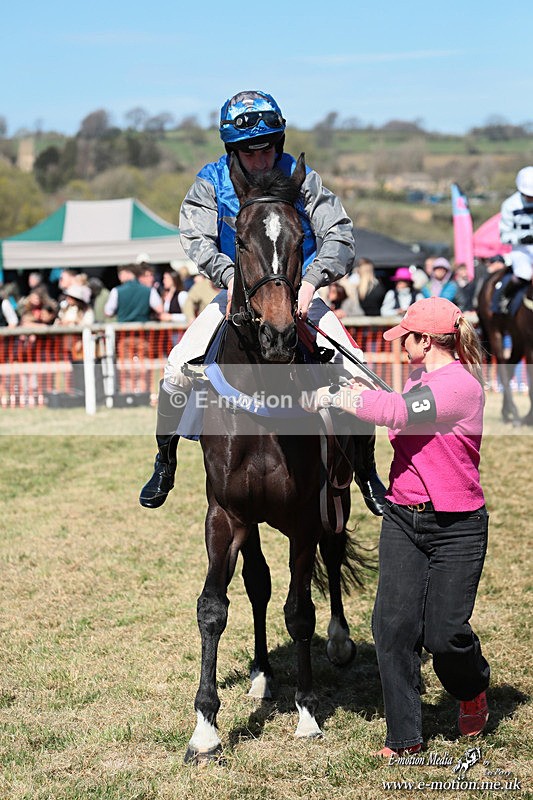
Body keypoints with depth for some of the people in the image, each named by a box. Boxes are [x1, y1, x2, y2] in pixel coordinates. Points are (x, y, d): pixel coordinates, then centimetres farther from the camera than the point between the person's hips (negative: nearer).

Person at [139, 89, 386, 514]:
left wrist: (311, 281, -33)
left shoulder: (301, 178, -11)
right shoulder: (211, 182, -8)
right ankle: (165, 462, 6)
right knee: (179, 366, -17)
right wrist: (230, 277, -37)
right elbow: (197, 237, -18)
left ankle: (366, 469, 5)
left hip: (297, 292, -1)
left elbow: (339, 236, -17)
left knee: (357, 371, -17)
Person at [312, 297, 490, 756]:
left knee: (444, 633, -5)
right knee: (394, 625, -5)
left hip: (455, 528, -7)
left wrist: (335, 398, -15)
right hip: (402, 519, 7)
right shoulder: (418, 379, 12)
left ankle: (473, 691, 31)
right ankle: (404, 738, 4)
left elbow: (399, 413, -25)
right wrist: (366, 395, 16)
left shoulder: (461, 384, -15)